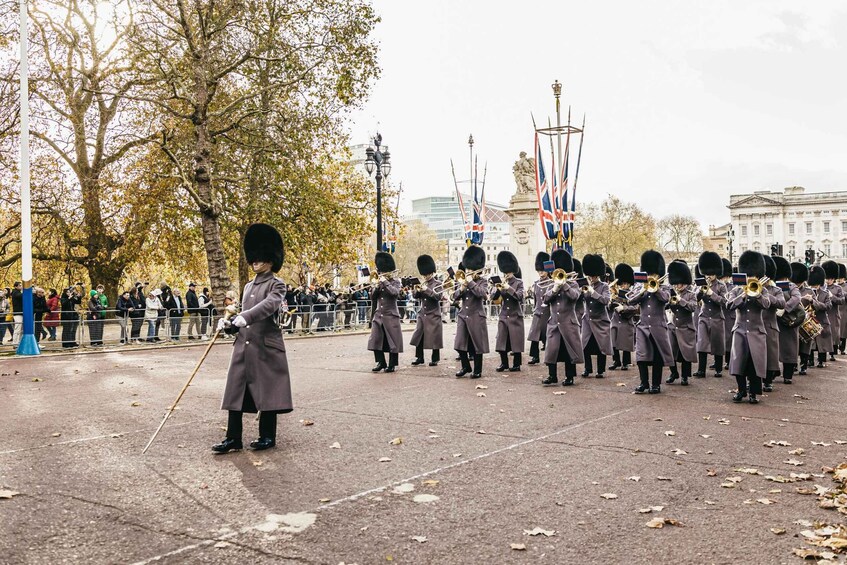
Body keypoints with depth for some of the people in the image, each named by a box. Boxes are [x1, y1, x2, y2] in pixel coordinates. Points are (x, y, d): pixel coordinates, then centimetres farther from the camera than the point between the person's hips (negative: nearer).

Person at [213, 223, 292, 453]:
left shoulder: (277, 285, -5)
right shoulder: (249, 286, 17)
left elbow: (269, 305, -26)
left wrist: (245, 317, -38)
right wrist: (229, 324, 1)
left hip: (266, 347, -7)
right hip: (243, 346, 7)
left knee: (267, 392, 2)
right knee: (235, 392, 4)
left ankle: (267, 436, 15)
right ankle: (233, 438, 11)